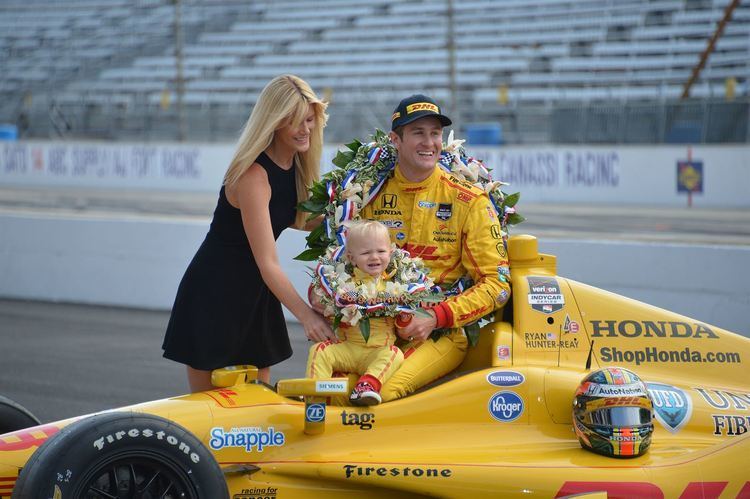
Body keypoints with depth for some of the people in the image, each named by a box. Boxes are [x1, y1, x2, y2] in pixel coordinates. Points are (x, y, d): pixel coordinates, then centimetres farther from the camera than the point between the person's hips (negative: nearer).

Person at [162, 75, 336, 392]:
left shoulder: (297, 164, 0)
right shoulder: (253, 175, -25)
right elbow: (267, 263, -27)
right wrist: (306, 315, -32)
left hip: (255, 293, 8)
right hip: (214, 292, -8)